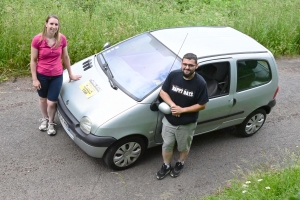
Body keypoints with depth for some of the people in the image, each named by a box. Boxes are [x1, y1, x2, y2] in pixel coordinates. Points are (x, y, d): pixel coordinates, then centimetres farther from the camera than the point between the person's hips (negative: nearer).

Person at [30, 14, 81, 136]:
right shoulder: (37, 39, -17)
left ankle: (51, 123, 33)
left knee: (51, 102, 4)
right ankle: (44, 119, 49)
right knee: (42, 99, 21)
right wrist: (34, 79, -10)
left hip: (57, 76, 0)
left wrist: (70, 74, 8)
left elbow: (65, 57, 3)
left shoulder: (62, 39, -11)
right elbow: (33, 60, -9)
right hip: (42, 75, 0)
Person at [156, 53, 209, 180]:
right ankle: (166, 166, 44)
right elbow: (163, 92, -6)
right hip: (169, 120, 2)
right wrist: (173, 105, -23)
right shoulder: (173, 75, -14)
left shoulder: (200, 83, -22)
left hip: (187, 124, -2)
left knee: (183, 147, 22)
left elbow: (202, 105, -15)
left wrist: (182, 110, -22)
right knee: (167, 145, 19)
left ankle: (180, 164, 51)